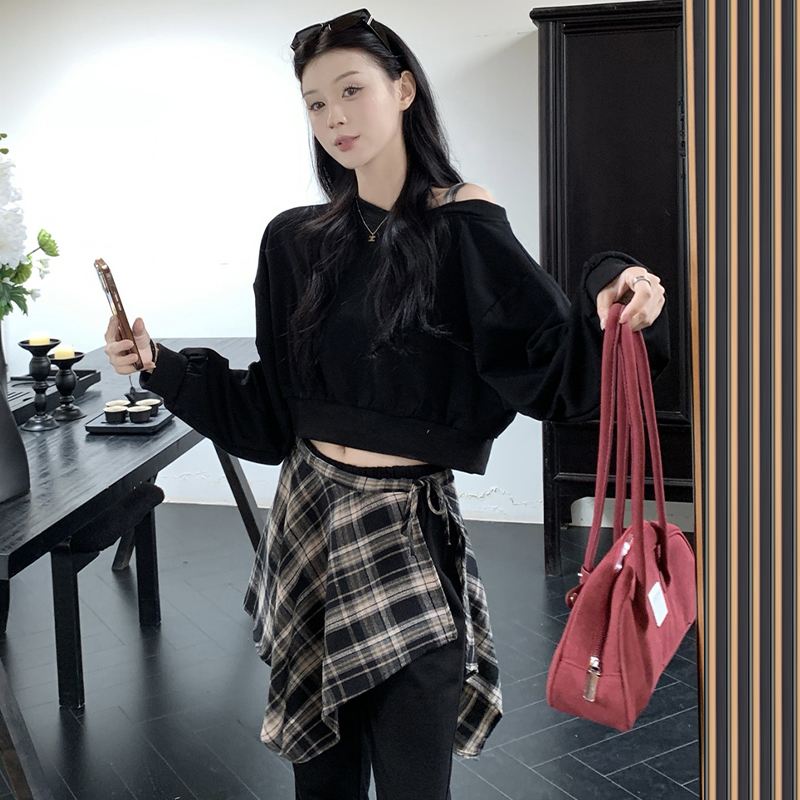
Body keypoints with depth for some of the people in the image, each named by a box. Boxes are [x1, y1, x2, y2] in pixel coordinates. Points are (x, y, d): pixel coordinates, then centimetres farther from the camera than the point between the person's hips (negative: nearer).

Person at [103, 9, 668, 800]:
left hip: (408, 531, -3)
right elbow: (268, 409, 7)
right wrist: (161, 367, -2)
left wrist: (605, 309, -32)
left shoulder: (463, 226, -5)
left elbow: (550, 367, -13)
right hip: (308, 519, 4)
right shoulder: (298, 241, 5)